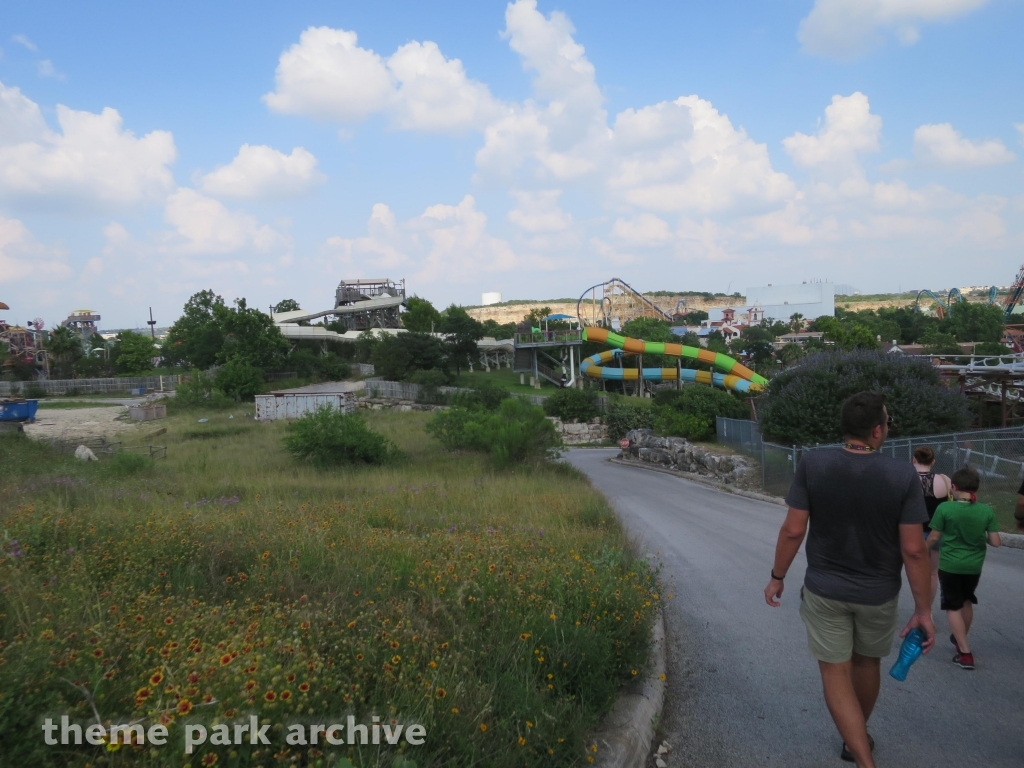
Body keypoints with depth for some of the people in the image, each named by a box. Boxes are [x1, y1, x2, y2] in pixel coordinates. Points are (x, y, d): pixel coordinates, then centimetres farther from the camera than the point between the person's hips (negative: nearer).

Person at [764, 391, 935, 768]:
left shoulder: (813, 464, -16)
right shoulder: (903, 475, -17)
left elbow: (793, 530, -13)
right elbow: (913, 550, -15)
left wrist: (777, 577, 2)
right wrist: (923, 610, -4)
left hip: (824, 589, -1)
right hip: (878, 593, 2)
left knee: (836, 673, 9)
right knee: (866, 662, 24)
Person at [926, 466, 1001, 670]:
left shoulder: (945, 508, -17)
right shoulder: (987, 511, -8)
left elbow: (933, 538, -10)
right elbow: (996, 542, -6)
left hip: (950, 565, -4)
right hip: (974, 566, 4)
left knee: (953, 607, 5)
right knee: (967, 602, 24)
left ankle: (965, 653, 0)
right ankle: (960, 639, 43)